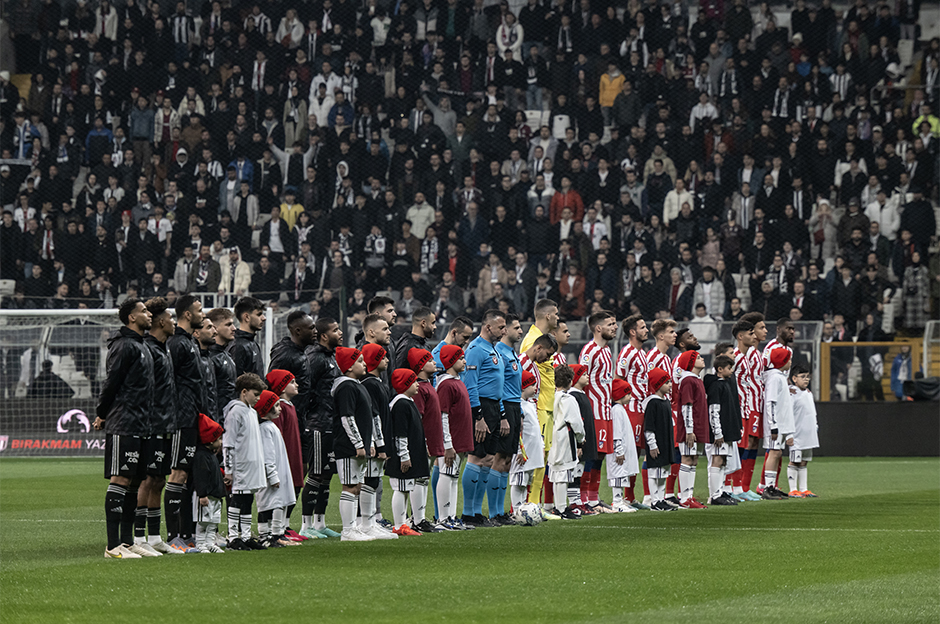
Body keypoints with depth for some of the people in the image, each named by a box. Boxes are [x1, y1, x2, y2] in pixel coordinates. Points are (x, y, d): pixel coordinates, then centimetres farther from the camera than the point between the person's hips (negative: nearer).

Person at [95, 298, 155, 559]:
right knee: (120, 480, -10)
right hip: (123, 427, -10)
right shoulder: (126, 346, -11)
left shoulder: (141, 346, 20)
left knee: (134, 481, 10)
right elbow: (112, 381, -12)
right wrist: (102, 415, -3)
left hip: (139, 427, 10)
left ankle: (127, 541, 14)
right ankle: (113, 545, -11)